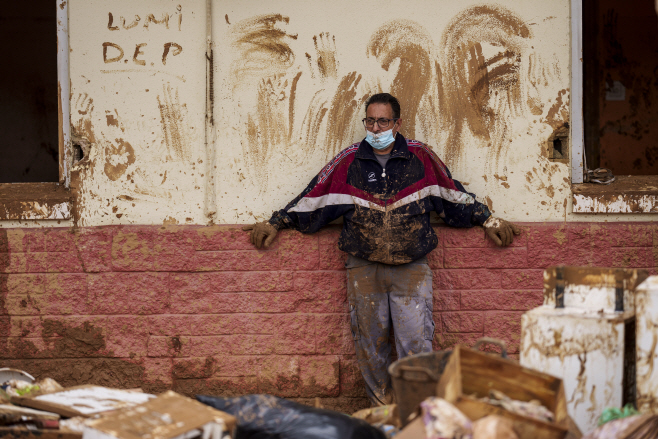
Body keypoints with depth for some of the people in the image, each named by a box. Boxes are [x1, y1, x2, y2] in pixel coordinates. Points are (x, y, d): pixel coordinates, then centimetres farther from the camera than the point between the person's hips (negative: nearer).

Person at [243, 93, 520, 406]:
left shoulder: (420, 157, 5)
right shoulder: (349, 161, 6)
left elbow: (453, 195, 15)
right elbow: (314, 198, 13)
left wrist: (488, 220, 17)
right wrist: (275, 223, 12)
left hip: (411, 268, -1)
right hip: (363, 270, 1)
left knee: (416, 343, -9)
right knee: (370, 344, 5)